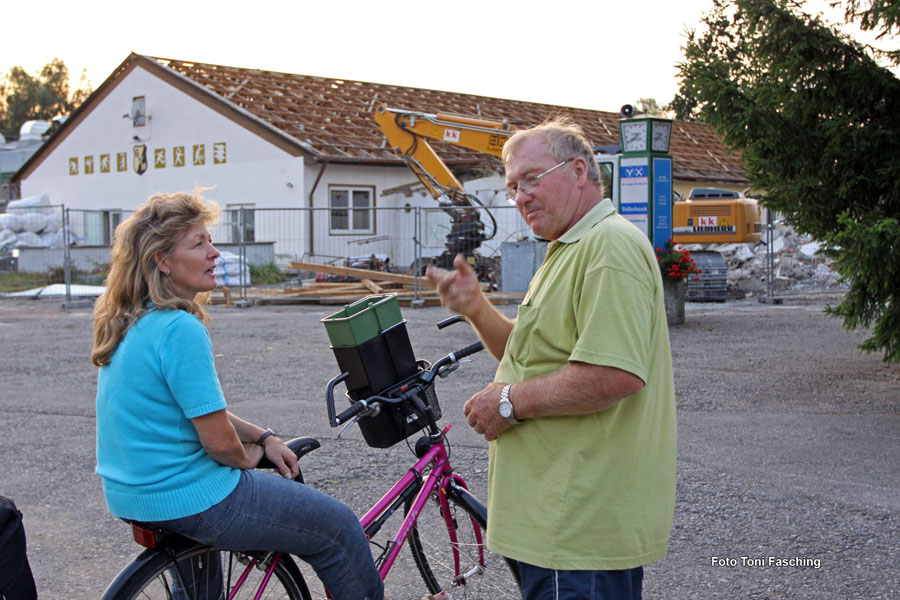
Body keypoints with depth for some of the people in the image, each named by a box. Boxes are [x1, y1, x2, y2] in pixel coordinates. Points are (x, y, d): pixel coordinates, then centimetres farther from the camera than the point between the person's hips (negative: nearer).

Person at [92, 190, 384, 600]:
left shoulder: (129, 325, 7)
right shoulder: (180, 328, -23)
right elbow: (219, 441, -22)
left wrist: (264, 438, 9)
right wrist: (249, 456, -1)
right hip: (189, 501, -10)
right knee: (339, 527, 3)